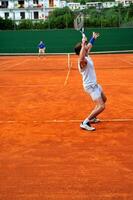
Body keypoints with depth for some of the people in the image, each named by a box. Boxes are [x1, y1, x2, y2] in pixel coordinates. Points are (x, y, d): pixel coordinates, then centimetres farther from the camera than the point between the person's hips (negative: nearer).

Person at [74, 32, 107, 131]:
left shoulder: (86, 56, 2)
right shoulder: (83, 60, -27)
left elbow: (89, 46, 24)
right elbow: (81, 59, -54)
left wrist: (93, 38, 34)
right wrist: (83, 44, -53)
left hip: (94, 84, 11)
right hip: (90, 86, -11)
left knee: (104, 99, 28)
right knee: (101, 106, -18)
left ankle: (92, 117, 33)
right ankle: (85, 123, -13)